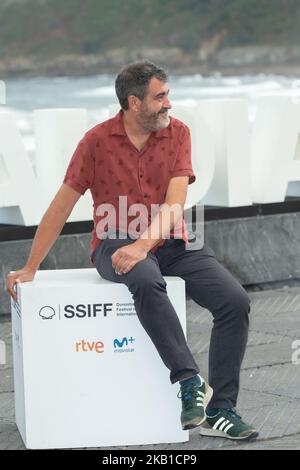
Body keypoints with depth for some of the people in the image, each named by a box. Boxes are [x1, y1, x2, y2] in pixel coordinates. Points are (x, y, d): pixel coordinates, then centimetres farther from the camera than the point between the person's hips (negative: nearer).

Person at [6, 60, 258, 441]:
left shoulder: (177, 133, 1)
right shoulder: (98, 140, -5)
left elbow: (175, 202, -9)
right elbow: (62, 206, -2)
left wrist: (144, 244, -26)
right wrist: (30, 268, -3)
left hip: (170, 242, 3)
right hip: (116, 244, -3)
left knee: (235, 301, -18)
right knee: (146, 281, -39)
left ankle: (218, 412, -13)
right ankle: (190, 382, -36)